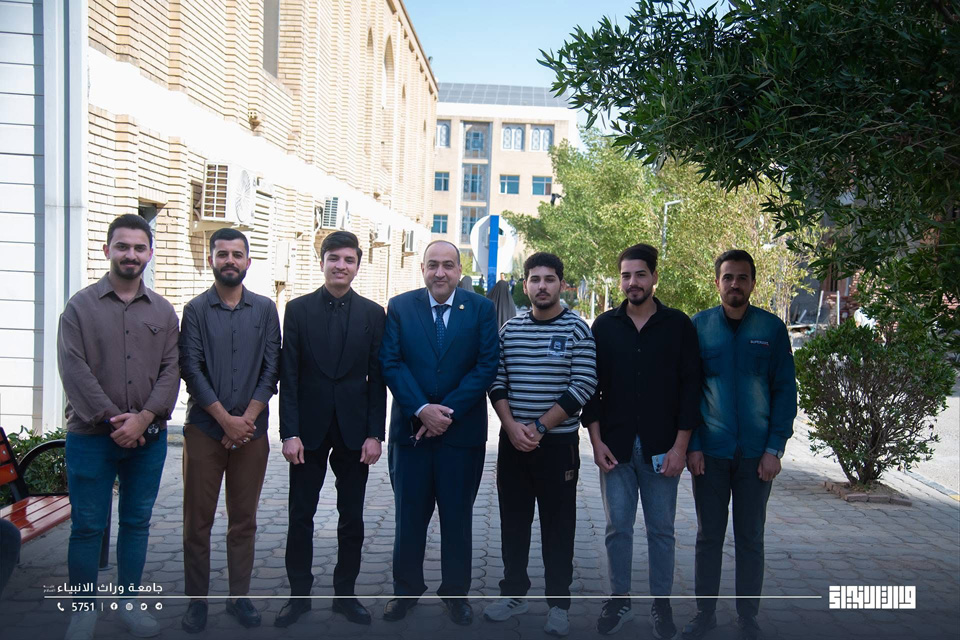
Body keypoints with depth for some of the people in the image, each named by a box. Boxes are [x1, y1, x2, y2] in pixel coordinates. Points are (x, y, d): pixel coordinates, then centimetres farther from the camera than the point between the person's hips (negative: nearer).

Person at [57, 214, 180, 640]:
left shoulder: (163, 311, 8)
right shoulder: (80, 306, 0)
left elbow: (171, 370, 1)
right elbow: (74, 369, -8)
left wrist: (144, 417, -13)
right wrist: (112, 418, -14)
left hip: (148, 437, 3)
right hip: (91, 437, -2)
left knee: (137, 523, 11)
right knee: (87, 526, 4)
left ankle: (128, 602, 25)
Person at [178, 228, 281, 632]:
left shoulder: (265, 310, 6)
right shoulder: (196, 310, 2)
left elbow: (271, 369, 2)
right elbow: (191, 370, -5)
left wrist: (247, 419, -8)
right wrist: (227, 420, -11)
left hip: (251, 429, 1)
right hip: (205, 428, -1)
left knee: (244, 519, 8)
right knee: (198, 520, 4)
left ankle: (239, 596, 18)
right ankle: (197, 600, 14)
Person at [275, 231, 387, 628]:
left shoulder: (372, 313, 2)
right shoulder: (298, 310, 0)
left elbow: (377, 378, 1)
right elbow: (288, 376, -3)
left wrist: (374, 433, -5)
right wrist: (290, 432, -9)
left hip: (354, 429, 1)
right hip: (309, 428, 0)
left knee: (352, 518, 10)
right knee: (301, 516, 7)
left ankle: (345, 593, 24)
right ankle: (299, 594, 22)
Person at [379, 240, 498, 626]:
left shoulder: (481, 309, 0)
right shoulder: (400, 307, 3)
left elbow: (487, 366, -7)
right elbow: (390, 362, -5)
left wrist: (448, 411, -14)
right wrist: (421, 410, -16)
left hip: (463, 431, 0)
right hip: (411, 429, 1)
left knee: (458, 516, 10)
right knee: (409, 515, 10)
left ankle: (455, 591, 25)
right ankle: (406, 589, 26)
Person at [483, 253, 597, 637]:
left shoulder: (576, 328, -4)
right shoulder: (510, 329, 8)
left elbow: (584, 385, -10)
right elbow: (497, 380, 7)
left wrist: (540, 426, -14)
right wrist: (511, 425, -9)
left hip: (559, 443, -3)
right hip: (513, 442, 4)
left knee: (558, 526, 4)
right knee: (513, 520, 11)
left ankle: (558, 604, 15)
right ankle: (514, 593, 26)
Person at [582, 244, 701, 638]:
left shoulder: (678, 325, 0)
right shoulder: (604, 326, 5)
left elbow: (690, 387, -1)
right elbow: (590, 386, 6)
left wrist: (680, 445, -7)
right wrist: (596, 441, -2)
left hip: (661, 448, -1)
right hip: (615, 446, 1)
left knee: (661, 529, 8)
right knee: (618, 527, 8)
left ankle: (661, 604, 21)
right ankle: (619, 601, 22)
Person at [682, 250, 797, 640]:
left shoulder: (771, 328, 0)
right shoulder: (698, 326, 0)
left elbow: (785, 390, 2)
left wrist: (775, 448, -5)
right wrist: (692, 444, -5)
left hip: (756, 454, 0)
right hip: (709, 453, 0)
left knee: (750, 537, 10)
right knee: (708, 535, 9)